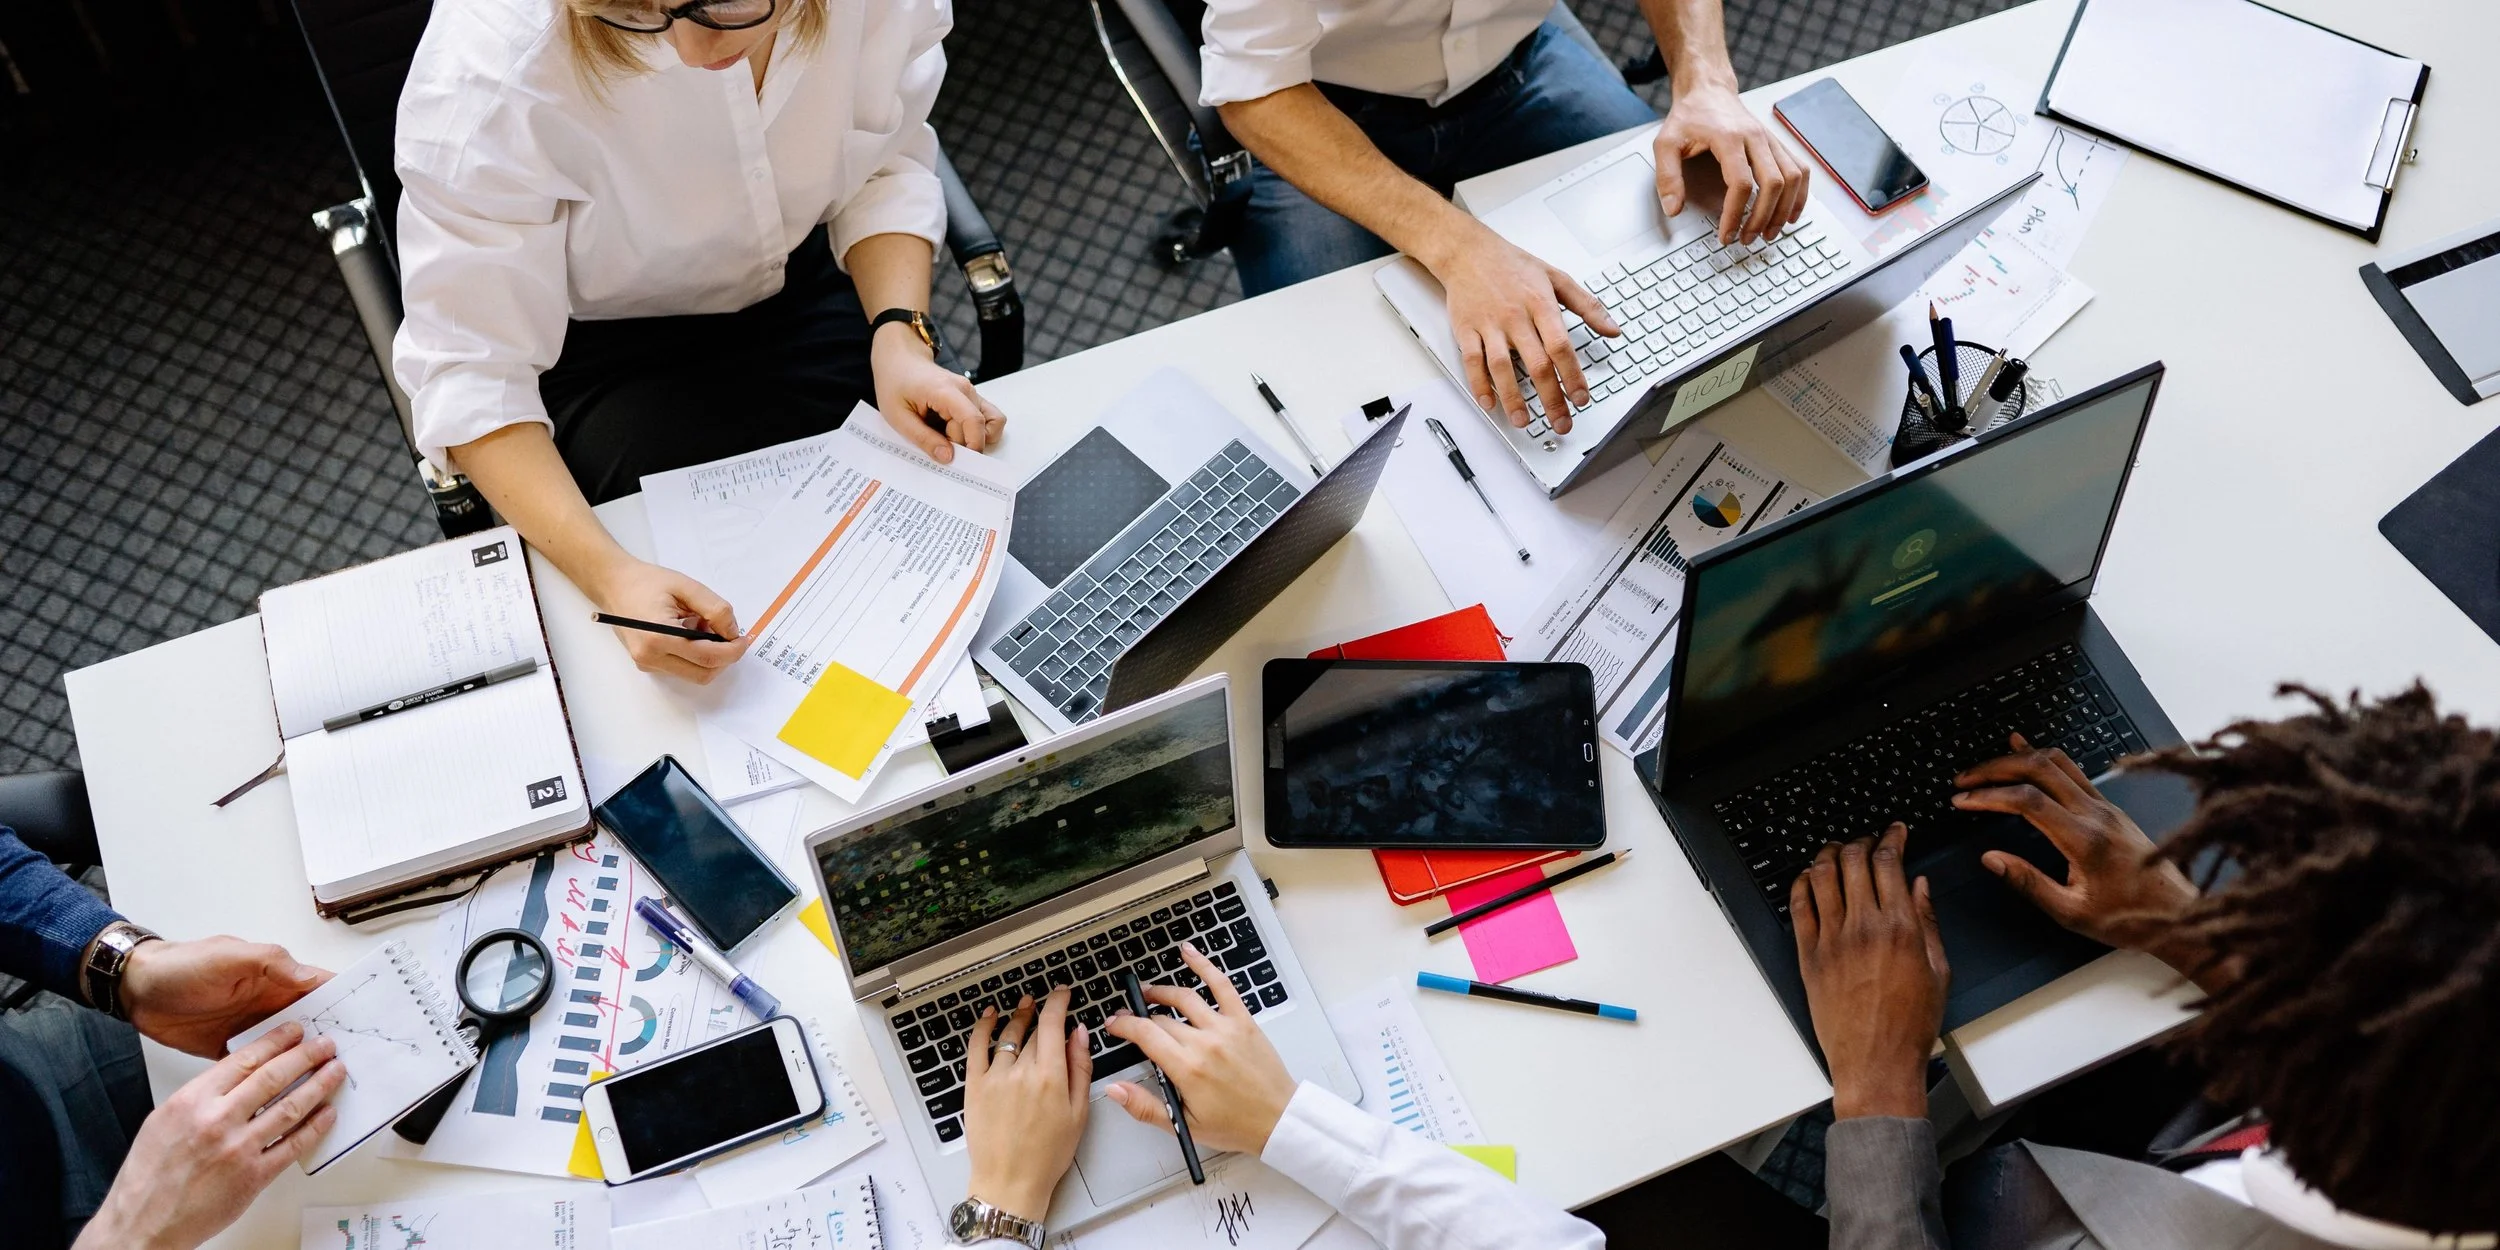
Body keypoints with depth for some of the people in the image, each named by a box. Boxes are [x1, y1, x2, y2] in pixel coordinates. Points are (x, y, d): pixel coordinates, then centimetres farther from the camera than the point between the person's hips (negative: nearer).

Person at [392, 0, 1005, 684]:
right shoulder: (491, 57, -33)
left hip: (800, 288, 4)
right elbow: (470, 371, -28)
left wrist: (899, 337, -24)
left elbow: (886, 166, -5)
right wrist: (608, 574, -42)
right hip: (597, 348, -3)